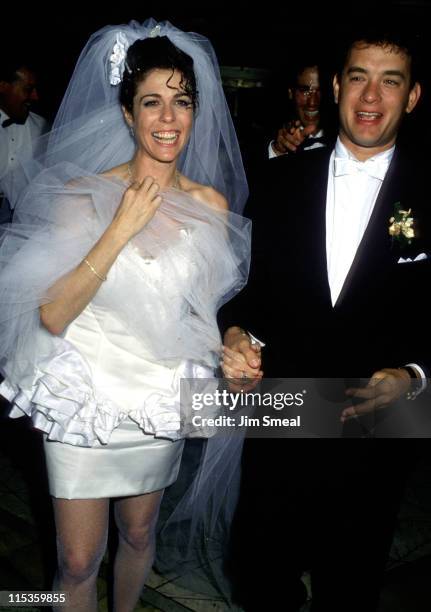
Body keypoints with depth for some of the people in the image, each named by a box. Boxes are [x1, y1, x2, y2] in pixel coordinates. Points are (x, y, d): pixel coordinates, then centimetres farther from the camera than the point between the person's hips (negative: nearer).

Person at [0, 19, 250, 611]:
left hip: (161, 398, 3)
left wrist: (232, 353, -10)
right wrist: (121, 229, -25)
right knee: (79, 561, 9)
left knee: (139, 535, 24)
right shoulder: (84, 194, -14)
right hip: (84, 393, -3)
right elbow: (53, 316, -21)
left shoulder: (211, 204, -5)